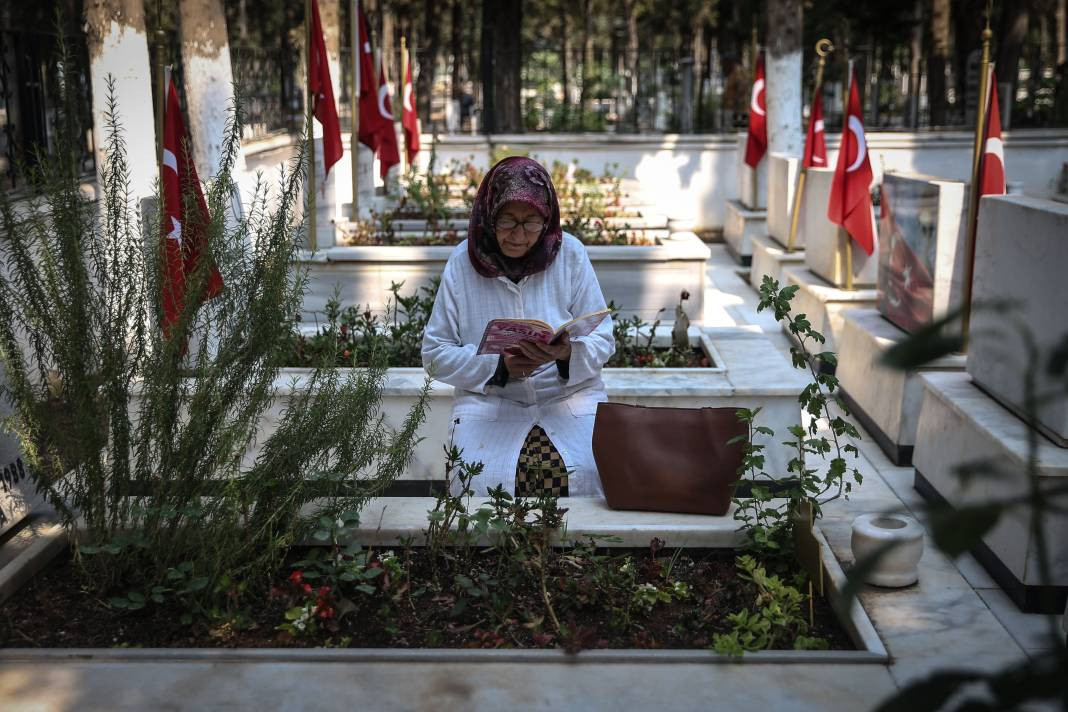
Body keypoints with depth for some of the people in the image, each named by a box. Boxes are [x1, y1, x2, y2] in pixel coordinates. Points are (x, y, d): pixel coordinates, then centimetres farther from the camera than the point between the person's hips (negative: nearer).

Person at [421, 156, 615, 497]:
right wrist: (499, 366, -15)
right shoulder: (462, 262, -1)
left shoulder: (570, 254, 0)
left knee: (586, 475, -24)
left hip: (570, 395, 1)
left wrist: (568, 353, -21)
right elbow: (435, 353, -1)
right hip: (487, 400, 0)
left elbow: (603, 339, 2)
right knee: (481, 482, -26)